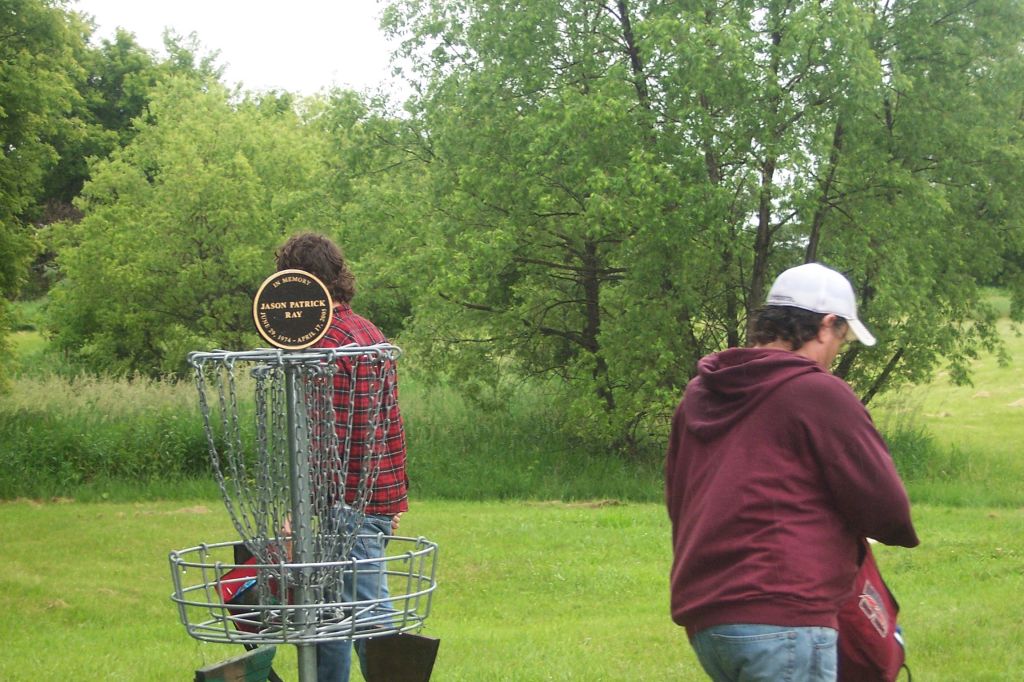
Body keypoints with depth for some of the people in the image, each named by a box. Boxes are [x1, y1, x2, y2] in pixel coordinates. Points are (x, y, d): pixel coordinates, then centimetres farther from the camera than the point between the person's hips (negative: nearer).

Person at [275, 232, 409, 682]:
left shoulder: (327, 344, -15)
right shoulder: (369, 333, 15)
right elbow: (392, 423, 18)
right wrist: (399, 494, 22)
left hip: (353, 503, -10)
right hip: (383, 496, 10)